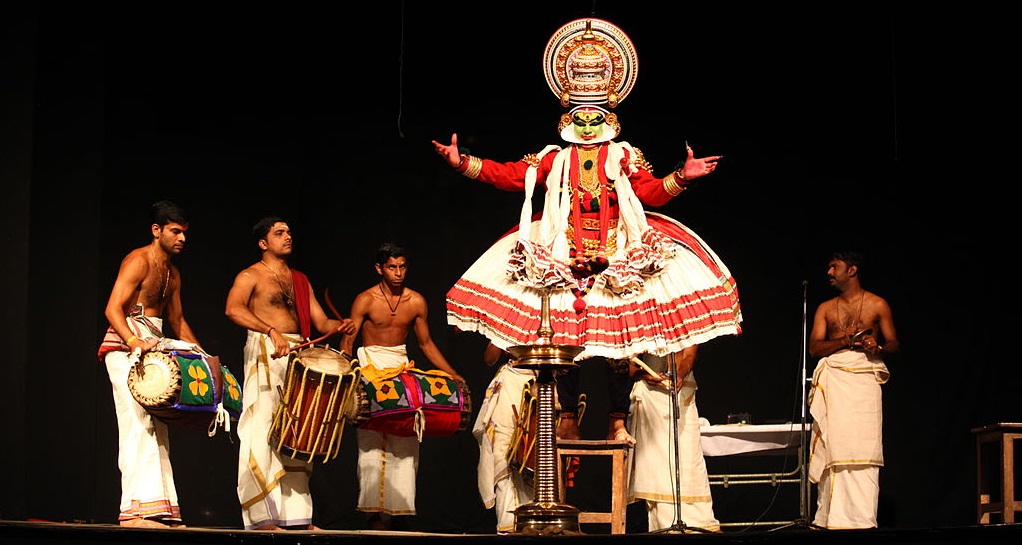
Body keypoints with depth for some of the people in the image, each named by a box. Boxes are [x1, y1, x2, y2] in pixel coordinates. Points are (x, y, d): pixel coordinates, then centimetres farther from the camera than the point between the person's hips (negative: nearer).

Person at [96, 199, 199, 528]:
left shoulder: (172, 273, 18)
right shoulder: (138, 261, -9)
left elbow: (177, 320, 26)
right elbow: (112, 309, -19)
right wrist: (136, 343, -34)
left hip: (153, 350, 9)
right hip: (125, 346, -9)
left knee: (157, 428, 7)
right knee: (139, 424, -17)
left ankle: (160, 511, 8)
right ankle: (137, 509, -23)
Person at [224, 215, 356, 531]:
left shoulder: (301, 280, 21)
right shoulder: (251, 276, 0)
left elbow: (321, 322, 17)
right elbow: (233, 309, -19)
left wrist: (340, 326, -6)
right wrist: (272, 331, -31)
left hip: (298, 355, 7)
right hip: (265, 354, -7)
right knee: (263, 431, -11)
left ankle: (296, 515, 9)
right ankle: (263, 517, -13)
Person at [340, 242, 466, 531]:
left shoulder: (416, 302, 5)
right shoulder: (365, 300, -6)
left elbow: (426, 344, 14)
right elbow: (347, 340, -9)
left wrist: (453, 375, 8)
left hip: (402, 368, 4)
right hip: (370, 367, -4)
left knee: (406, 441, -2)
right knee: (373, 441, -9)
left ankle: (400, 509, 2)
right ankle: (375, 511, -8)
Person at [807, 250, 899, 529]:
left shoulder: (877, 305, 9)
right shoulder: (825, 308, 16)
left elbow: (893, 344, 10)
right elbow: (814, 348, 6)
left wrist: (877, 347, -12)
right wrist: (845, 341, -10)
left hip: (864, 375, -3)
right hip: (832, 378, 3)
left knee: (862, 449, -11)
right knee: (833, 447, -3)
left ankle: (862, 519, -13)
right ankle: (832, 518, -1)